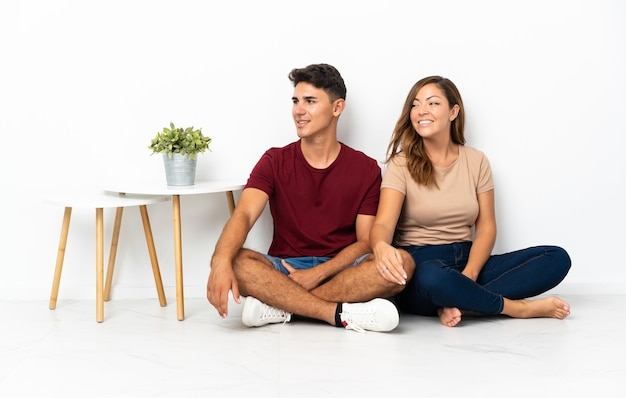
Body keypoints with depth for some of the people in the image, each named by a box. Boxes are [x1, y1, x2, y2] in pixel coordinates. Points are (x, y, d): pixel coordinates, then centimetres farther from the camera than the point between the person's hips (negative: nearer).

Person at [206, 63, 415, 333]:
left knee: (401, 262, -30)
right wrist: (221, 262, -33)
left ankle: (279, 306, -26)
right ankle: (343, 314, -30)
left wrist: (317, 275, -16)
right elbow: (243, 215, -12)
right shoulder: (274, 162, 4)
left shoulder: (366, 169, 4)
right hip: (284, 270, 0)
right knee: (233, 262, -30)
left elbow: (365, 242, 0)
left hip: (341, 270, 1)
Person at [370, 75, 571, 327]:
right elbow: (383, 223, -16)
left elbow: (486, 228, 4)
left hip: (466, 261, 5)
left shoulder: (476, 161, 8)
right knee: (434, 277, -42)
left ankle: (459, 303, -26)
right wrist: (381, 247, -43)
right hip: (420, 265, -4)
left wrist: (469, 275, -15)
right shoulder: (402, 164, -2)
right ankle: (519, 308, -18)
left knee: (557, 258, -14)